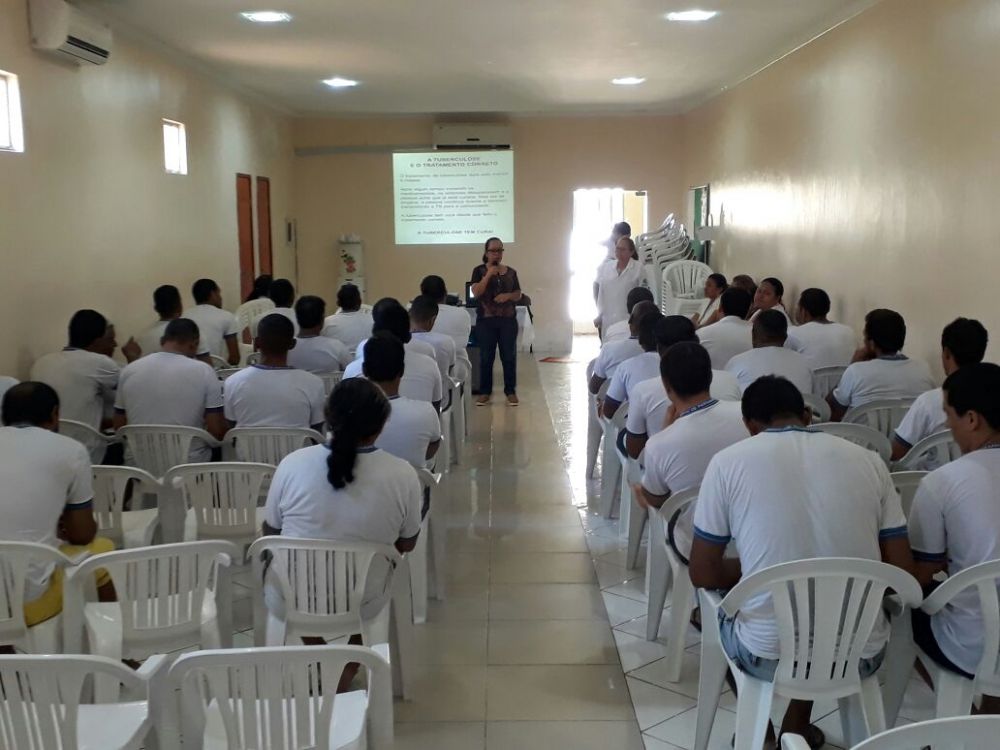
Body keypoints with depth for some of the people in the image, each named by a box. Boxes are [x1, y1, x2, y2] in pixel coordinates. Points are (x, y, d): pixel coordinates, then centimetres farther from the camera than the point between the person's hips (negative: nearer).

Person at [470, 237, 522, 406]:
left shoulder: (511, 272, 8)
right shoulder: (479, 271, 0)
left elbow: (518, 295, 9)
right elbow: (476, 292, -12)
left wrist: (508, 295, -12)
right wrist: (489, 274, -18)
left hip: (508, 320, 2)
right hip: (486, 320, -2)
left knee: (509, 356, 3)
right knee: (486, 357, 3)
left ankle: (511, 391, 11)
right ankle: (485, 392, 12)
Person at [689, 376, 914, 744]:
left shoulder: (729, 461, -6)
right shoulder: (868, 460, 1)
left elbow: (703, 574, -2)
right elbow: (902, 572, 4)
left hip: (767, 657, -2)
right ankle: (797, 727, 44)